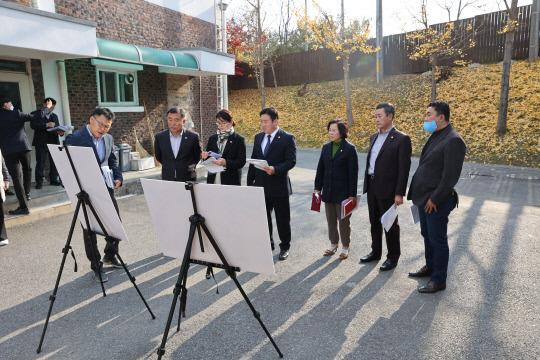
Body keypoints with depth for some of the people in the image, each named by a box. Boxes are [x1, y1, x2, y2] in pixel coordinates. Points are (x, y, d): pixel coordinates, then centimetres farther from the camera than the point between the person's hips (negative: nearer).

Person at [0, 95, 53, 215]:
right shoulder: (15, 114, -2)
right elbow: (36, 116, 3)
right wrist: (47, 107, 17)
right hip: (23, 147, 0)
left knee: (16, 177, -3)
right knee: (27, 169, 26)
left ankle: (23, 206, -7)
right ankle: (27, 193, 26)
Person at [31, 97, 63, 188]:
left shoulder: (54, 116, 19)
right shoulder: (35, 114, 3)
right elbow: (33, 125, -11)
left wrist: (60, 132, -6)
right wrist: (46, 125, -21)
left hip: (54, 142, 4)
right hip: (41, 143, -4)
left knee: (55, 162, 5)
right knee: (40, 163, 0)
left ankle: (54, 179, 14)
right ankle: (39, 181, 6)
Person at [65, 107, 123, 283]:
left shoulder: (108, 139, 8)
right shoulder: (74, 139, -12)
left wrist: (118, 177, 0)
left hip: (106, 189, 6)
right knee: (90, 229, 6)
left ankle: (110, 256, 34)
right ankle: (96, 266, 20)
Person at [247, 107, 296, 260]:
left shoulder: (288, 138, -6)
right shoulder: (258, 137, 11)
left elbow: (291, 161, -12)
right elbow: (253, 160, 13)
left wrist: (275, 169, -29)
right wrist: (250, 182, 9)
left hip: (279, 186, -5)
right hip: (260, 186, 5)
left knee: (282, 219, 6)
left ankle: (284, 247, 23)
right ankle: (268, 244, 31)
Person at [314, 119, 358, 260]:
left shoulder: (350, 148, -9)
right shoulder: (326, 147, 7)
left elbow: (353, 173, -10)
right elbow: (320, 169, 11)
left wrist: (352, 194, -12)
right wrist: (317, 188, 8)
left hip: (342, 192, -5)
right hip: (328, 192, 5)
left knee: (343, 220, 6)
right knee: (330, 220, 15)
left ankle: (346, 247, 22)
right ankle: (334, 244, 31)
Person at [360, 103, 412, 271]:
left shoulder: (401, 139, -11)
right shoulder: (374, 137, 11)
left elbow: (404, 168, -14)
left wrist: (399, 193, -17)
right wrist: (367, 184, 14)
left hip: (387, 189, -7)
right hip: (371, 186, 7)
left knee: (390, 224, 6)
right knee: (374, 221, 18)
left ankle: (393, 257, 23)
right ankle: (376, 252, 34)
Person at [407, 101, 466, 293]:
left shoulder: (453, 141, -18)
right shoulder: (435, 136, 11)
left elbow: (451, 176, -22)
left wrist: (434, 199, -19)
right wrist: (417, 191, 12)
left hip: (437, 201, -9)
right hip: (424, 198, 9)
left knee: (438, 241, 4)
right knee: (427, 235, 21)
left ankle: (439, 280, 19)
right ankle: (430, 267, 40)